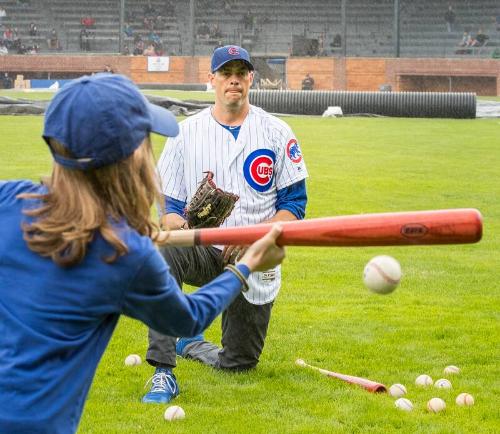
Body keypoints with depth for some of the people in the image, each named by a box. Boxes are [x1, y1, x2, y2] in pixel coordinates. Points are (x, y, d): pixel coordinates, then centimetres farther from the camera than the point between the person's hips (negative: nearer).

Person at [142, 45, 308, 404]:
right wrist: (178, 226, -23)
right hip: (204, 250, -1)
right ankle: (163, 374, -35)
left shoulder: (277, 132, 0)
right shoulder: (187, 132, 2)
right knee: (164, 252, -37)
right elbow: (169, 203, 2)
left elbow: (295, 203, -1)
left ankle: (191, 344, 45)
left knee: (239, 363, 7)